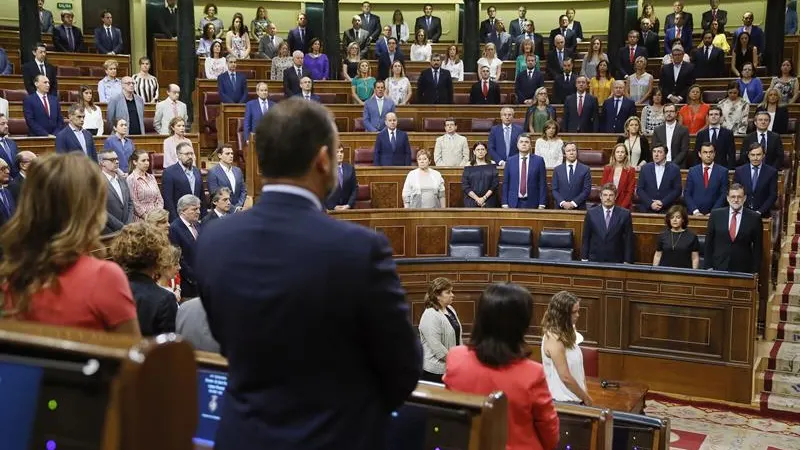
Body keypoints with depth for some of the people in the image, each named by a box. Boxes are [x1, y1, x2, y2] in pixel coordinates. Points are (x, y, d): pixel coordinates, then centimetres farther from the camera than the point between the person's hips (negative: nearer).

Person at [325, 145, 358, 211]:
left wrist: (349, 205, -6)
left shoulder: (350, 168, 7)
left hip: (348, 208, 3)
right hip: (330, 209, -3)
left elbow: (355, 189, 6)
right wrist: (333, 207, -12)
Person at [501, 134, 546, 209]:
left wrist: (542, 205, -5)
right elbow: (505, 183, 6)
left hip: (532, 203, -1)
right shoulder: (510, 161, 7)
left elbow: (543, 183, 1)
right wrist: (505, 204, -1)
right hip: (513, 203, 1)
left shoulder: (539, 160, 3)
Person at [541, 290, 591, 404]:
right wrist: (585, 398, -11)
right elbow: (566, 378, -21)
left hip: (575, 397, 8)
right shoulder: (554, 339, -22)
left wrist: (584, 391, 2)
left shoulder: (566, 333, 5)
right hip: (564, 401, -8)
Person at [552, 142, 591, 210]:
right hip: (561, 208, 1)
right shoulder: (557, 169, 8)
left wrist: (574, 203, -12)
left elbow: (587, 190, -2)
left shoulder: (585, 169, 3)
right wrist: (562, 203, -11)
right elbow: (554, 190, 4)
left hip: (578, 208, -1)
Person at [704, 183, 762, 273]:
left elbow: (757, 248, 2)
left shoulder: (754, 218, -1)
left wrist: (755, 272, -1)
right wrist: (708, 267, 2)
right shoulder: (716, 214, 2)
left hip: (743, 270, -1)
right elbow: (708, 243, 6)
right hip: (718, 268, 1)